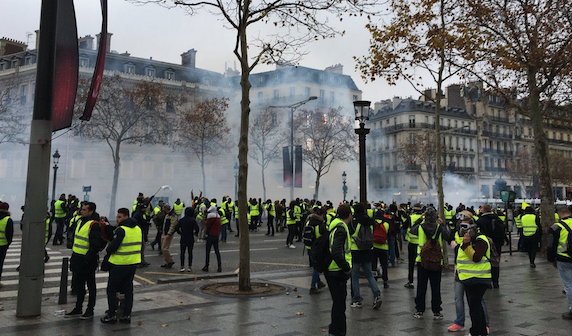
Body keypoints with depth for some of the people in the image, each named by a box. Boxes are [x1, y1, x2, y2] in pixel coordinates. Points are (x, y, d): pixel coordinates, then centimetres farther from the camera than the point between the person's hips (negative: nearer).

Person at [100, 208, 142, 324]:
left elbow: (113, 246, -18)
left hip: (119, 264, -7)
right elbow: (139, 245, 14)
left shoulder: (121, 230, -16)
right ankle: (127, 315, 15)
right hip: (134, 263, 7)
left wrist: (108, 251, 3)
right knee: (128, 289, 13)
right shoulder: (138, 229, 8)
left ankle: (111, 315, 10)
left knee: (111, 289, 8)